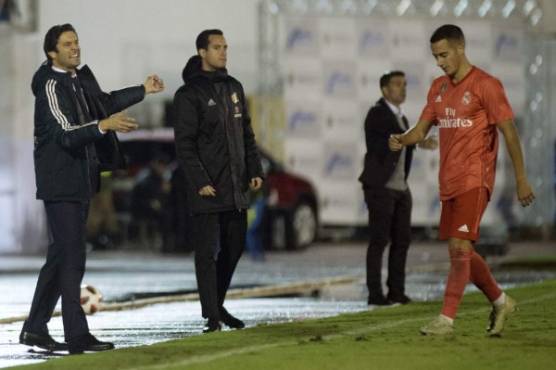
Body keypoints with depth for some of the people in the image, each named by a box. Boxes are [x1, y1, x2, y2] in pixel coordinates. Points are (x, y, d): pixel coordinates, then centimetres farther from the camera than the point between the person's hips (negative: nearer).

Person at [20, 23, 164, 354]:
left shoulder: (81, 78, 10)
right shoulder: (51, 86, -15)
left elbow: (104, 102, 29)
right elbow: (66, 133, -27)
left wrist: (142, 91, 34)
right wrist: (103, 126, -40)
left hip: (81, 183, 9)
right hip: (61, 183, -9)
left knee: (61, 256, 13)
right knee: (72, 258, -10)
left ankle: (35, 329, 20)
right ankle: (77, 336, -10)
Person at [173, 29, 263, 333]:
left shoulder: (234, 88, 14)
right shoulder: (189, 95, -8)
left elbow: (246, 134, 18)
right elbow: (184, 144, -13)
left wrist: (255, 170, 9)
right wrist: (199, 182, -19)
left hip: (236, 187, 7)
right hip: (207, 189, -7)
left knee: (234, 247, 12)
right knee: (207, 252, -5)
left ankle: (217, 305, 26)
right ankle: (211, 316, -3)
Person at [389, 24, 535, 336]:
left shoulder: (485, 85, -8)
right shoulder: (439, 88, 14)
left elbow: (509, 131, -8)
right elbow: (422, 129, 13)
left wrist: (521, 179, -9)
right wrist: (402, 140, -10)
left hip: (474, 179, -8)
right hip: (449, 181, 8)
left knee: (459, 246, -13)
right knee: (461, 252, 11)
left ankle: (447, 319, -13)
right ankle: (501, 302, 27)